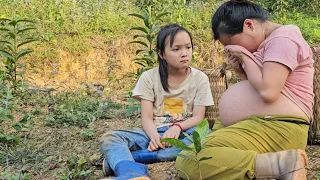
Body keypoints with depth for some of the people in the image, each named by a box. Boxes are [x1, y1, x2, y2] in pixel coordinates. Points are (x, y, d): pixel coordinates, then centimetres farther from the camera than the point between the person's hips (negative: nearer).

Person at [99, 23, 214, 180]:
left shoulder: (200, 78, 1)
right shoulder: (149, 77, 1)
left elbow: (198, 117, -2)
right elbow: (146, 117, -5)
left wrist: (178, 127, -25)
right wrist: (154, 136, -28)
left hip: (183, 133, 0)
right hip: (155, 133, 1)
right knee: (109, 138, -22)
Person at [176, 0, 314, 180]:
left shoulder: (283, 38, -10)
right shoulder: (267, 43, 20)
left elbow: (267, 91, -20)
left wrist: (245, 57, -6)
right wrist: (242, 71, 7)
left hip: (277, 128, -11)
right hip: (261, 126, 11)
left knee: (189, 161, -27)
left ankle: (280, 164, -27)